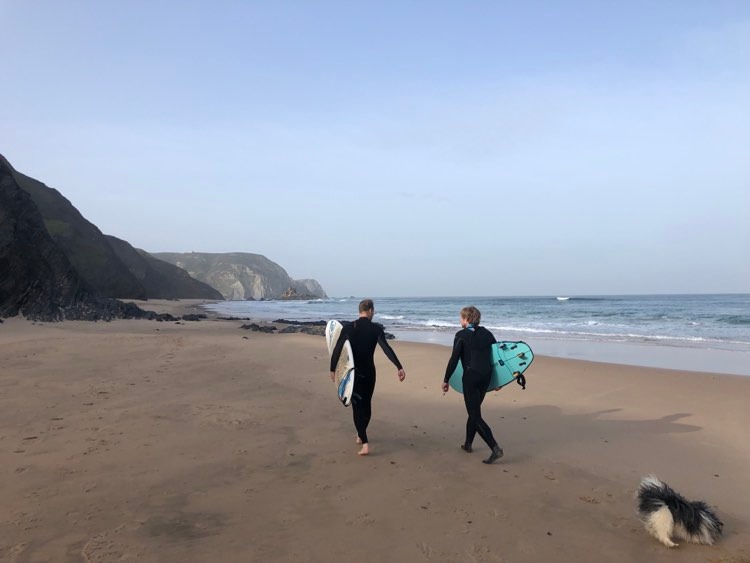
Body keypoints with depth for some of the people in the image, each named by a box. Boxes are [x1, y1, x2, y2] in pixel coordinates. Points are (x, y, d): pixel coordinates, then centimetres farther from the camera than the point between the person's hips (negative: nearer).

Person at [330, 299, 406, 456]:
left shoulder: (348, 327, -6)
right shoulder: (376, 328, -8)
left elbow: (337, 350, -8)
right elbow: (386, 348, -19)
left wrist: (333, 369, 3)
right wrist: (399, 367, -24)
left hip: (352, 372, 0)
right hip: (368, 372, 1)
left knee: (357, 406, 3)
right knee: (366, 404, 20)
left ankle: (365, 443, -8)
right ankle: (361, 435, 36)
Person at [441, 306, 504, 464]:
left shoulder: (461, 335, -6)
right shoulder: (487, 333, 9)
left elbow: (454, 360, -10)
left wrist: (446, 380, -3)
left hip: (471, 376, -6)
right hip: (486, 375, 6)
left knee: (475, 415, -2)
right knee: (474, 410, 22)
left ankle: (495, 449, -13)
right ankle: (468, 444, 33)